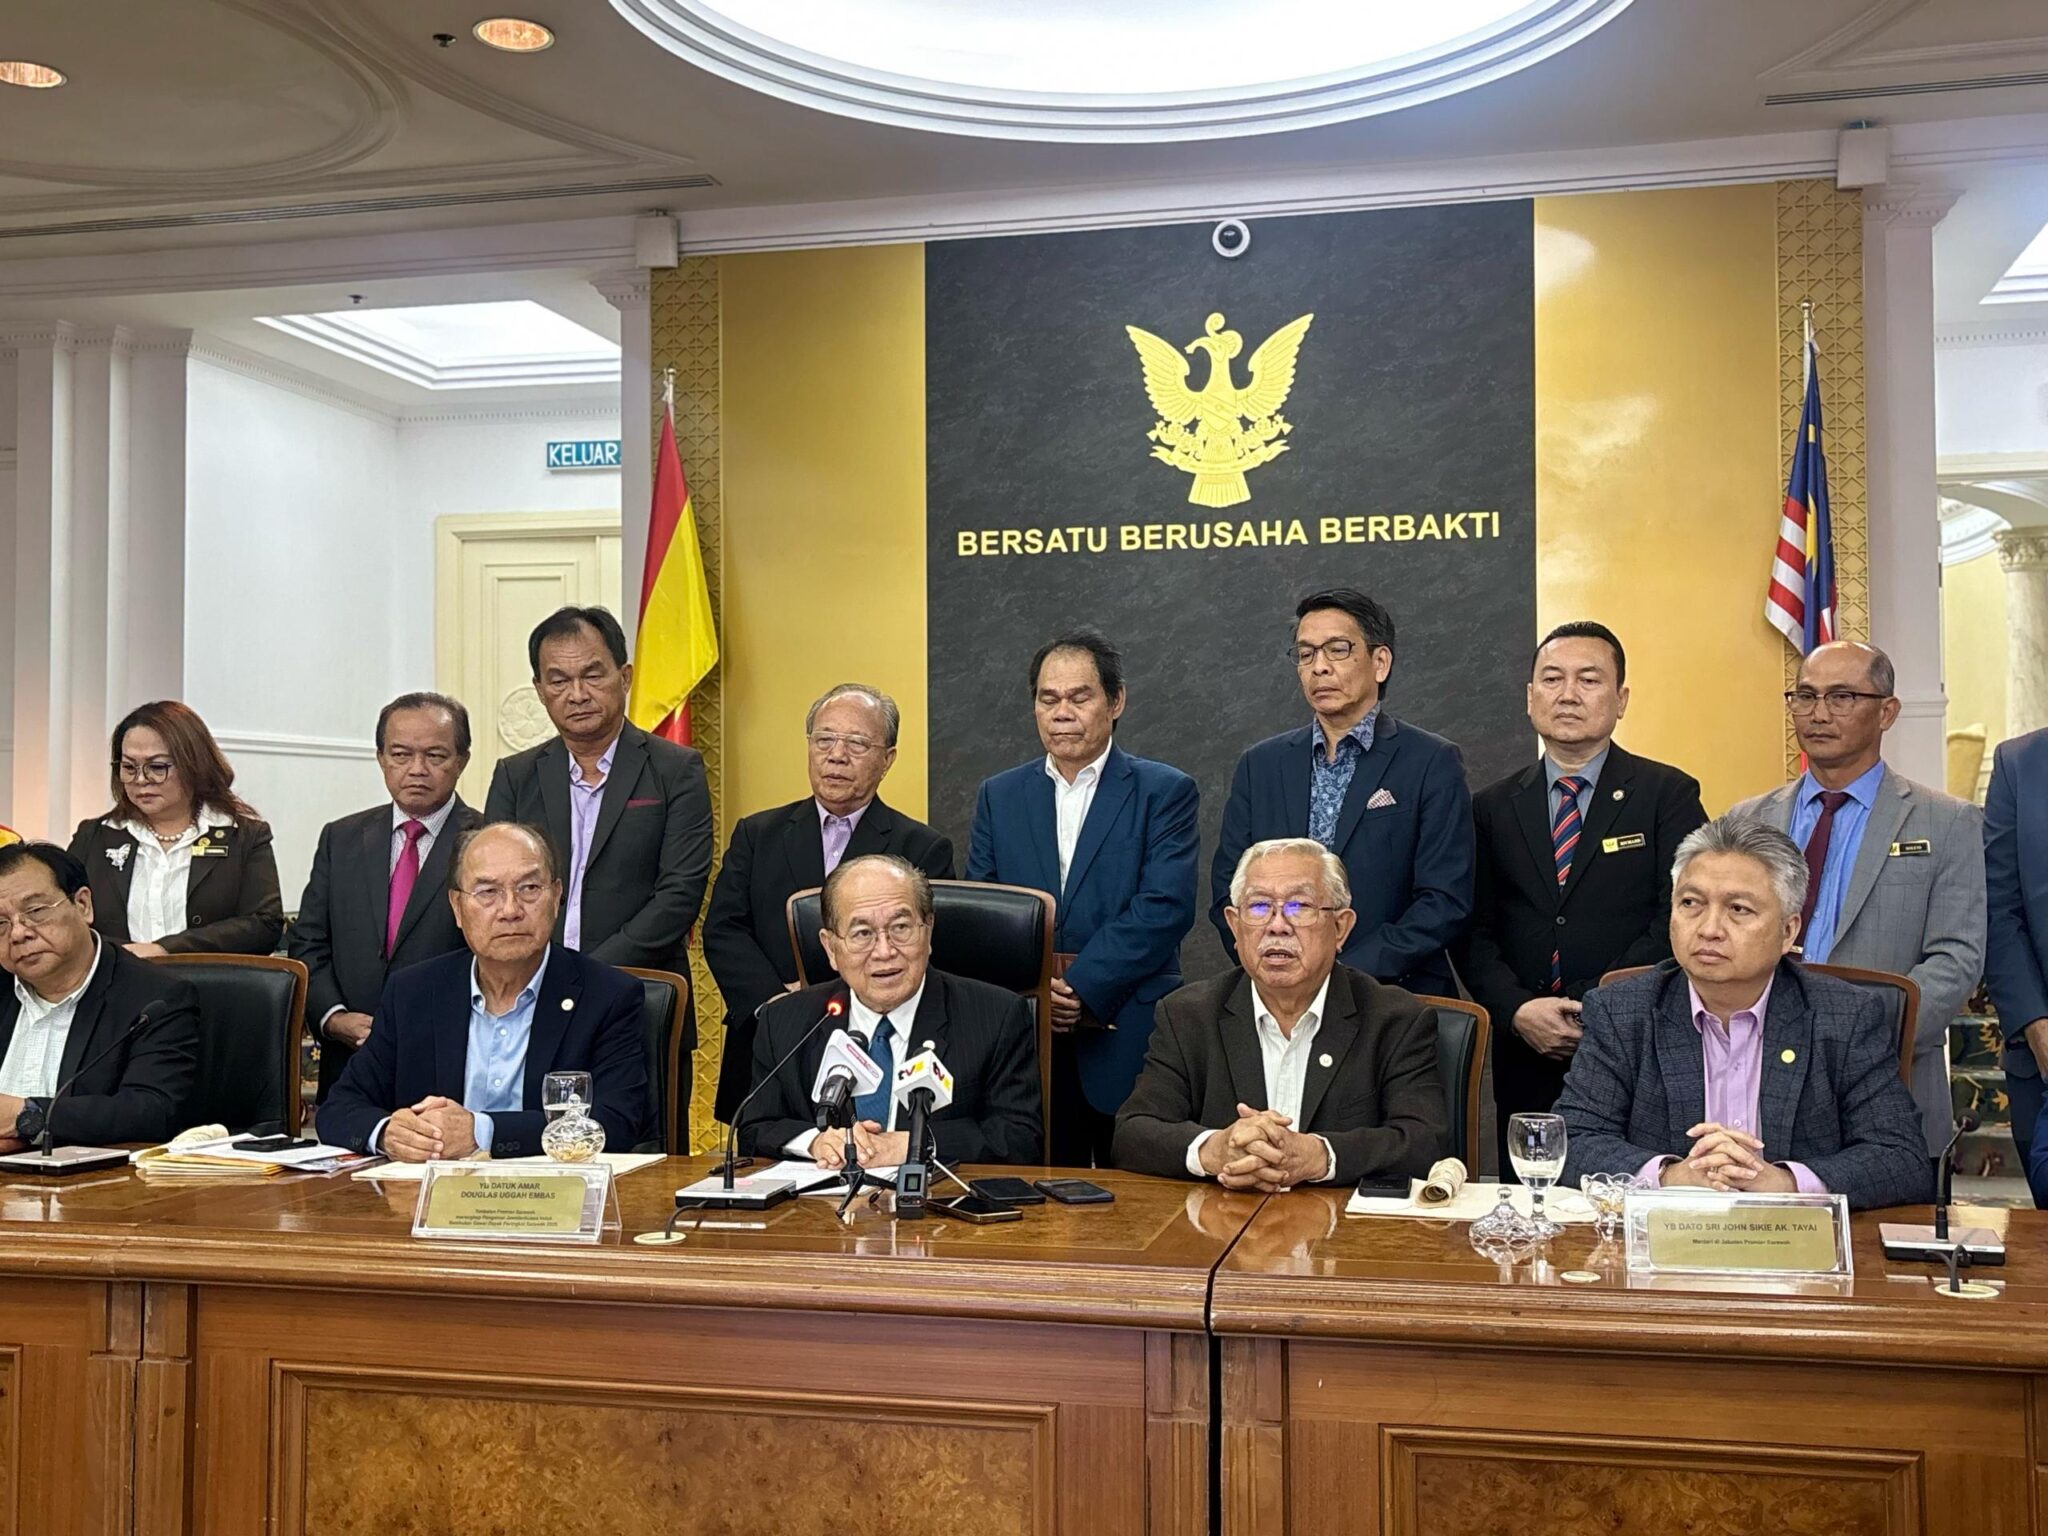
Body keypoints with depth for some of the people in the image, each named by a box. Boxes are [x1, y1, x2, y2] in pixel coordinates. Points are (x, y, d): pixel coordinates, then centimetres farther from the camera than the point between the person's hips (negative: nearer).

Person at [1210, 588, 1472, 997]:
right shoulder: (1260, 766, 13)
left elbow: (1445, 901, -3)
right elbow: (1228, 890, 11)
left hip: (1397, 999, -2)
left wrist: (1350, 975, -11)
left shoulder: (1432, 763, 3)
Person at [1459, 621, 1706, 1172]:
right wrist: (1518, 1011, -10)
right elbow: (1474, 932, 7)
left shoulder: (1668, 794, 3)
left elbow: (1679, 919, -6)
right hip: (1526, 1060, 3)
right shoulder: (1493, 807, 12)